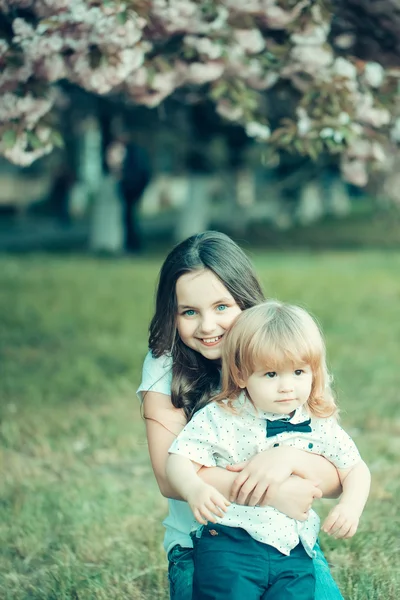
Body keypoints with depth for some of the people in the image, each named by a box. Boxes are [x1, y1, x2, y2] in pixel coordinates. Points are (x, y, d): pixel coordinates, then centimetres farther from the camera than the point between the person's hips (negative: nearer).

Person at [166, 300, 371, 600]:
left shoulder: (319, 425, 6)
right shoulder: (219, 418, -3)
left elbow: (355, 468, 16)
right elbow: (180, 461, -7)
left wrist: (352, 504, -4)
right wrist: (195, 489, -28)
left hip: (293, 551, 3)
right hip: (229, 542, -3)